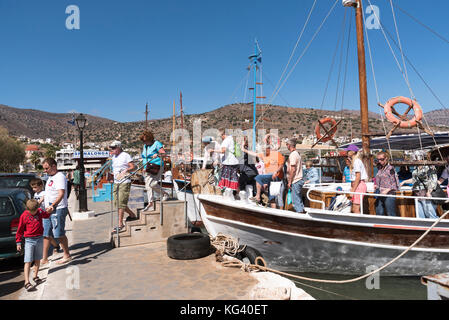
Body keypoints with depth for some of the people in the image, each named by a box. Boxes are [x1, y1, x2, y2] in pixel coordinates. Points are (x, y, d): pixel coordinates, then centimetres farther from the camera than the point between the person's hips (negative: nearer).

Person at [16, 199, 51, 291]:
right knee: (28, 261, -8)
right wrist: (18, 242, 1)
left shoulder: (40, 211, 3)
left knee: (37, 260, 14)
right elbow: (20, 230, 0)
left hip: (40, 239, 4)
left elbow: (46, 215, 26)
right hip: (29, 240, -4)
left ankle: (35, 276, 29)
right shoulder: (24, 216, -7)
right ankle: (27, 282, -10)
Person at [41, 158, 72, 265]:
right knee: (46, 235, 11)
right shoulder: (50, 177, 18)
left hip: (58, 210, -9)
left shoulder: (60, 177, -13)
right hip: (48, 210, 10)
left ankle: (67, 256, 10)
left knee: (59, 234, -3)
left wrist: (52, 205, -29)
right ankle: (44, 258, 19)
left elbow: (61, 194, -22)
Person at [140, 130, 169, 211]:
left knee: (152, 183, -19)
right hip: (148, 168, 8)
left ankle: (165, 194, -1)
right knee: (147, 185, 6)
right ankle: (150, 202, 13)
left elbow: (163, 153, -20)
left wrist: (157, 155, -37)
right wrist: (143, 159, 17)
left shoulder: (156, 144, -7)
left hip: (156, 166, -8)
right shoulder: (145, 146, 16)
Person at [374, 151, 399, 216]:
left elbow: (395, 183, -8)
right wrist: (376, 185, 9)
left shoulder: (390, 168, -6)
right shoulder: (380, 169, 14)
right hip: (379, 195, 7)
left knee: (391, 214, -4)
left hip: (389, 194, -7)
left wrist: (387, 190, -18)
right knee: (379, 213, 7)